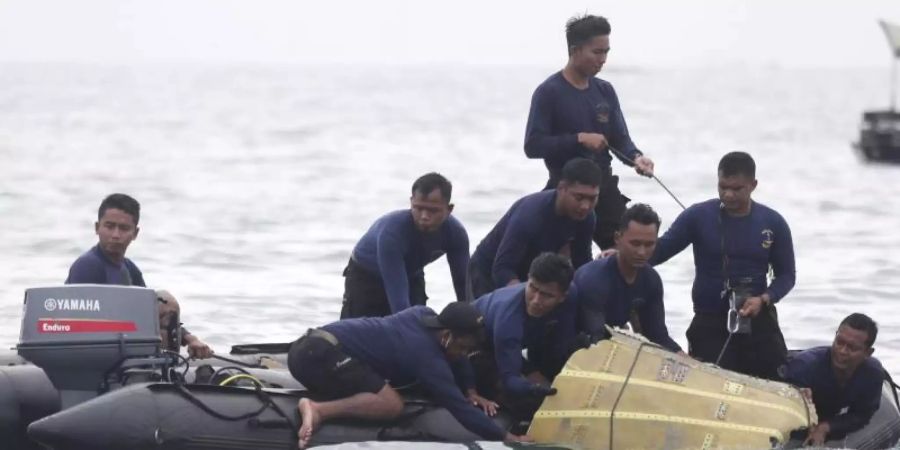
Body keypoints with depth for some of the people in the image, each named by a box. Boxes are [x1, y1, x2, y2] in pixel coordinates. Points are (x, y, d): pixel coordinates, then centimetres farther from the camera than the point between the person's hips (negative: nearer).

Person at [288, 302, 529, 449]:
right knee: (391, 404, -20)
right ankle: (318, 410, -28)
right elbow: (460, 409, -12)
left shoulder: (421, 314, 12)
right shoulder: (428, 358, -12)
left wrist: (469, 393, 22)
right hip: (323, 353, -10)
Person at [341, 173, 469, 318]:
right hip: (365, 279, -4)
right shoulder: (391, 230, -42)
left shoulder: (455, 232, -26)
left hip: (410, 277, 4)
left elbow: (463, 284, -18)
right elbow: (398, 297, -45)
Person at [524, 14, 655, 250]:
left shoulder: (605, 91, 9)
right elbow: (533, 145, -15)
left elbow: (620, 139, 8)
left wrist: (635, 158, -14)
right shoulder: (549, 92, -9)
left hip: (604, 187, 5)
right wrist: (579, 139, -22)